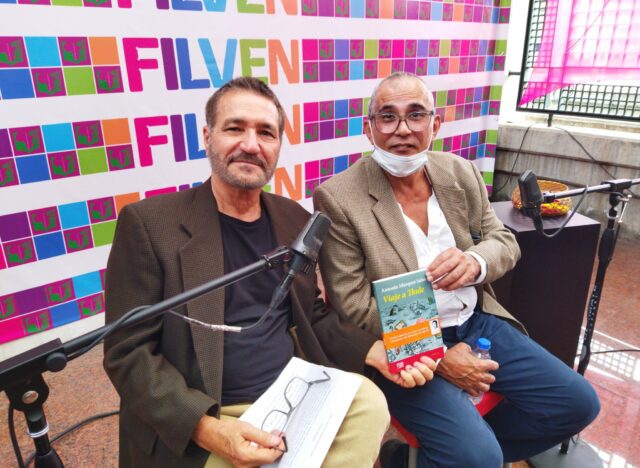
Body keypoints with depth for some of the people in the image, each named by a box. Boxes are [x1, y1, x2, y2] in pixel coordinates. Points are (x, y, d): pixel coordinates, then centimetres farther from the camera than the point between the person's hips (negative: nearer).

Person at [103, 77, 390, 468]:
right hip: (196, 424, -3)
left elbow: (313, 316, 11)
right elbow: (128, 352, -10)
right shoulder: (149, 222, -10)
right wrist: (205, 427, -22)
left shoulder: (294, 219, 5)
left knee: (370, 402, -18)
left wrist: (375, 353, -6)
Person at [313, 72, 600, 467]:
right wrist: (437, 358, -17)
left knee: (578, 402, 4)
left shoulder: (461, 173, 3)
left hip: (478, 322, 7)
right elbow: (352, 304, -14)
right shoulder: (338, 197, -14)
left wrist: (475, 262, -17)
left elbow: (504, 241, 9)